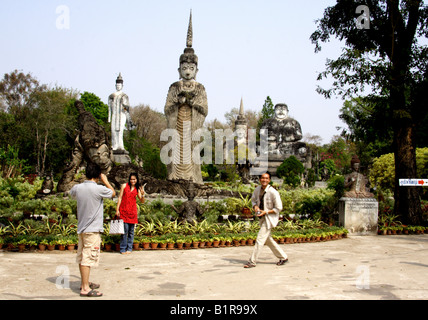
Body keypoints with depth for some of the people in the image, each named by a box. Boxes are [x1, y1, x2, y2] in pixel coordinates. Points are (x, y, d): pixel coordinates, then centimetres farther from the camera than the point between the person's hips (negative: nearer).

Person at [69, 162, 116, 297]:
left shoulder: (77, 187, 1)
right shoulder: (98, 189, -17)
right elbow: (113, 193, 2)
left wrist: (85, 181, 25)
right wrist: (105, 181, 13)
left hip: (81, 228, 7)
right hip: (92, 229, -7)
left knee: (82, 256, 15)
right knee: (88, 258, -6)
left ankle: (85, 282, 30)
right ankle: (85, 288, -4)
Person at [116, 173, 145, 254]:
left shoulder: (137, 189, 10)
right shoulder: (124, 186, 5)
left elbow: (142, 201, 8)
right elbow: (120, 197, 5)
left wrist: (142, 194, -12)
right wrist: (117, 209, -1)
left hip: (132, 211, 2)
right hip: (123, 210, -2)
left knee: (131, 231, 5)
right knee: (125, 230, -7)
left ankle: (129, 248, 14)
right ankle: (123, 249, 3)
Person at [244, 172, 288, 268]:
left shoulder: (273, 192, -19)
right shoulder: (258, 189, 0)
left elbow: (279, 208, -15)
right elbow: (253, 199, 18)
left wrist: (265, 212, -21)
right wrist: (255, 206, -5)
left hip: (269, 218, -8)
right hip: (262, 218, 8)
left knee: (260, 239, -8)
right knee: (268, 240, 16)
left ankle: (252, 262, 2)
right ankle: (283, 257, 30)